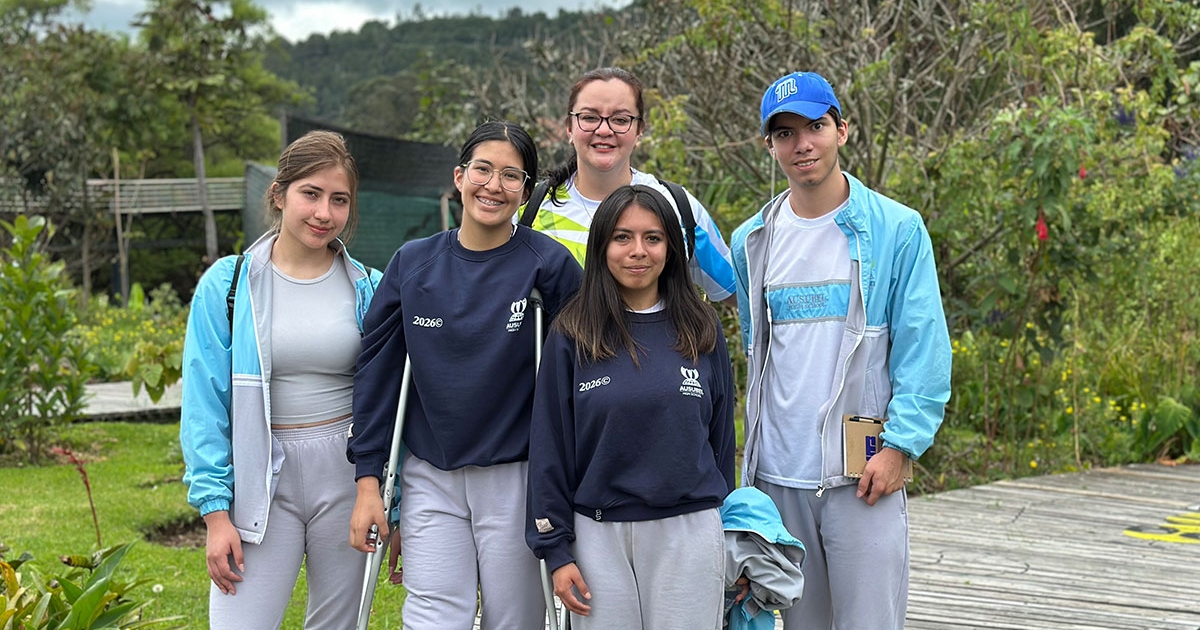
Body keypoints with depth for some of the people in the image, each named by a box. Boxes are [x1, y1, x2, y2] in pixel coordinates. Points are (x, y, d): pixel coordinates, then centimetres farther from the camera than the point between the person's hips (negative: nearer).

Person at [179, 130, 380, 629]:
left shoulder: (368, 289, 3)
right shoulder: (227, 284, -2)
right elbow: (204, 405, -2)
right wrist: (215, 512, -8)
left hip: (347, 476, 2)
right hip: (261, 480, -1)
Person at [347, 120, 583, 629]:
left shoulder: (547, 264, -7)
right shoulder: (412, 263, 1)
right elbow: (376, 372, 5)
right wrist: (368, 480, 2)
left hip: (516, 480, -2)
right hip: (430, 478, 2)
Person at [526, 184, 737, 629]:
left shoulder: (701, 332, 5)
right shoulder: (571, 337, 1)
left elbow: (721, 438, 11)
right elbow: (550, 448, 2)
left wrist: (731, 540, 11)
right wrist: (555, 550, -1)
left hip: (689, 533, 1)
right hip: (599, 537, -1)